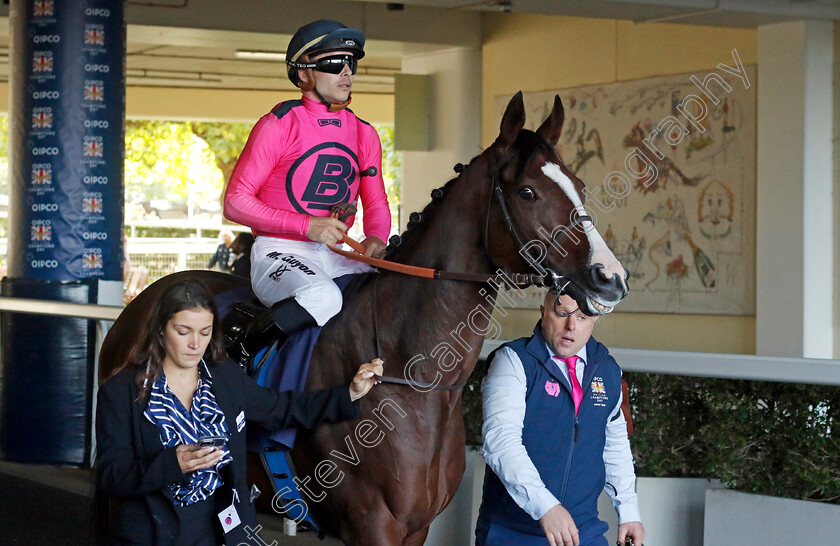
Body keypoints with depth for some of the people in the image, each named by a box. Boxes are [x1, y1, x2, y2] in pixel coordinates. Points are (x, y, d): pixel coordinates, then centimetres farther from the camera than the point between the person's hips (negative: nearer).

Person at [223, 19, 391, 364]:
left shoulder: (364, 134, 12)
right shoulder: (278, 126, -6)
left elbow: (376, 203, 18)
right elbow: (235, 202, -9)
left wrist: (376, 239, -8)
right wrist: (307, 225, -20)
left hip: (334, 256, 6)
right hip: (278, 253, -6)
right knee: (323, 297, -37)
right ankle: (239, 353, -16)